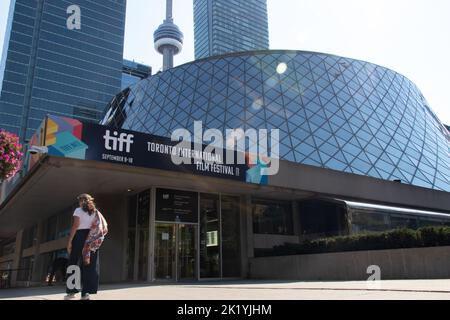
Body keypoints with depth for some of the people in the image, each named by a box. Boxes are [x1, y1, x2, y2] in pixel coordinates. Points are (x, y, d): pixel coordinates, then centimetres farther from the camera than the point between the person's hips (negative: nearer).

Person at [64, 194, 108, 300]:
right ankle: (86, 292, 0)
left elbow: (75, 226, -9)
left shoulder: (78, 211, 1)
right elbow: (104, 227, 3)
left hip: (80, 237, -4)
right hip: (93, 241, 4)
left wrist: (69, 241, -7)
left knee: (73, 263, 5)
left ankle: (72, 291, 4)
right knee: (90, 265, 4)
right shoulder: (96, 212, 13)